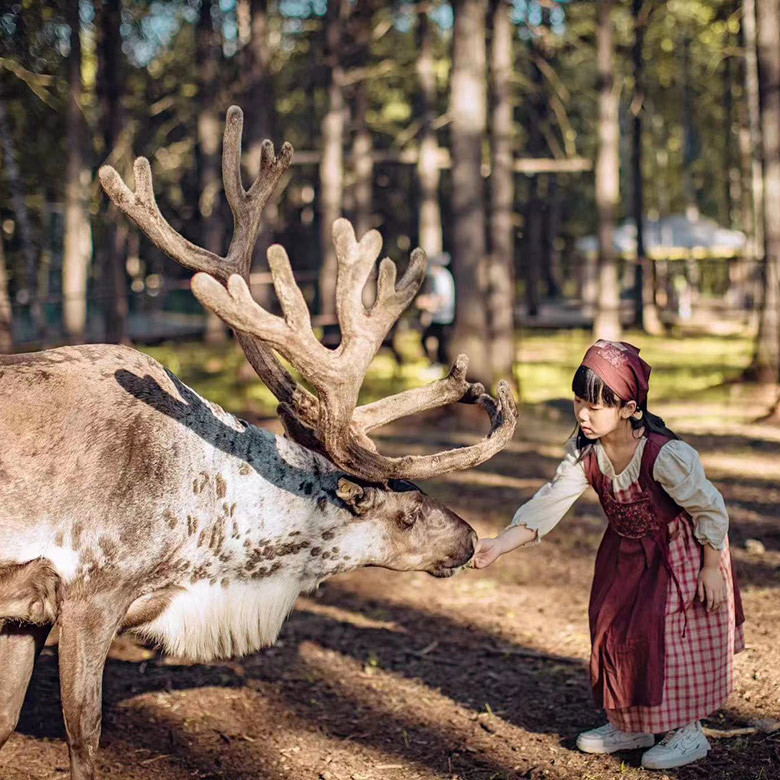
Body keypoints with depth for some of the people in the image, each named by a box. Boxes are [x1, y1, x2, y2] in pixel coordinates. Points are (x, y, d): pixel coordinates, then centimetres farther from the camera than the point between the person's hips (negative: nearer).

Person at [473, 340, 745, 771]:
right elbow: (549, 504, -18)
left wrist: (711, 569, -17)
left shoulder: (665, 455, -34)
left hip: (680, 554, -7)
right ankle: (629, 724, 30)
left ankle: (688, 731, 15)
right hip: (626, 554, 7)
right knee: (614, 630, 12)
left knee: (672, 635, -4)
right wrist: (500, 544, -30)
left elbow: (709, 509, -22)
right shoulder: (584, 452, -16)